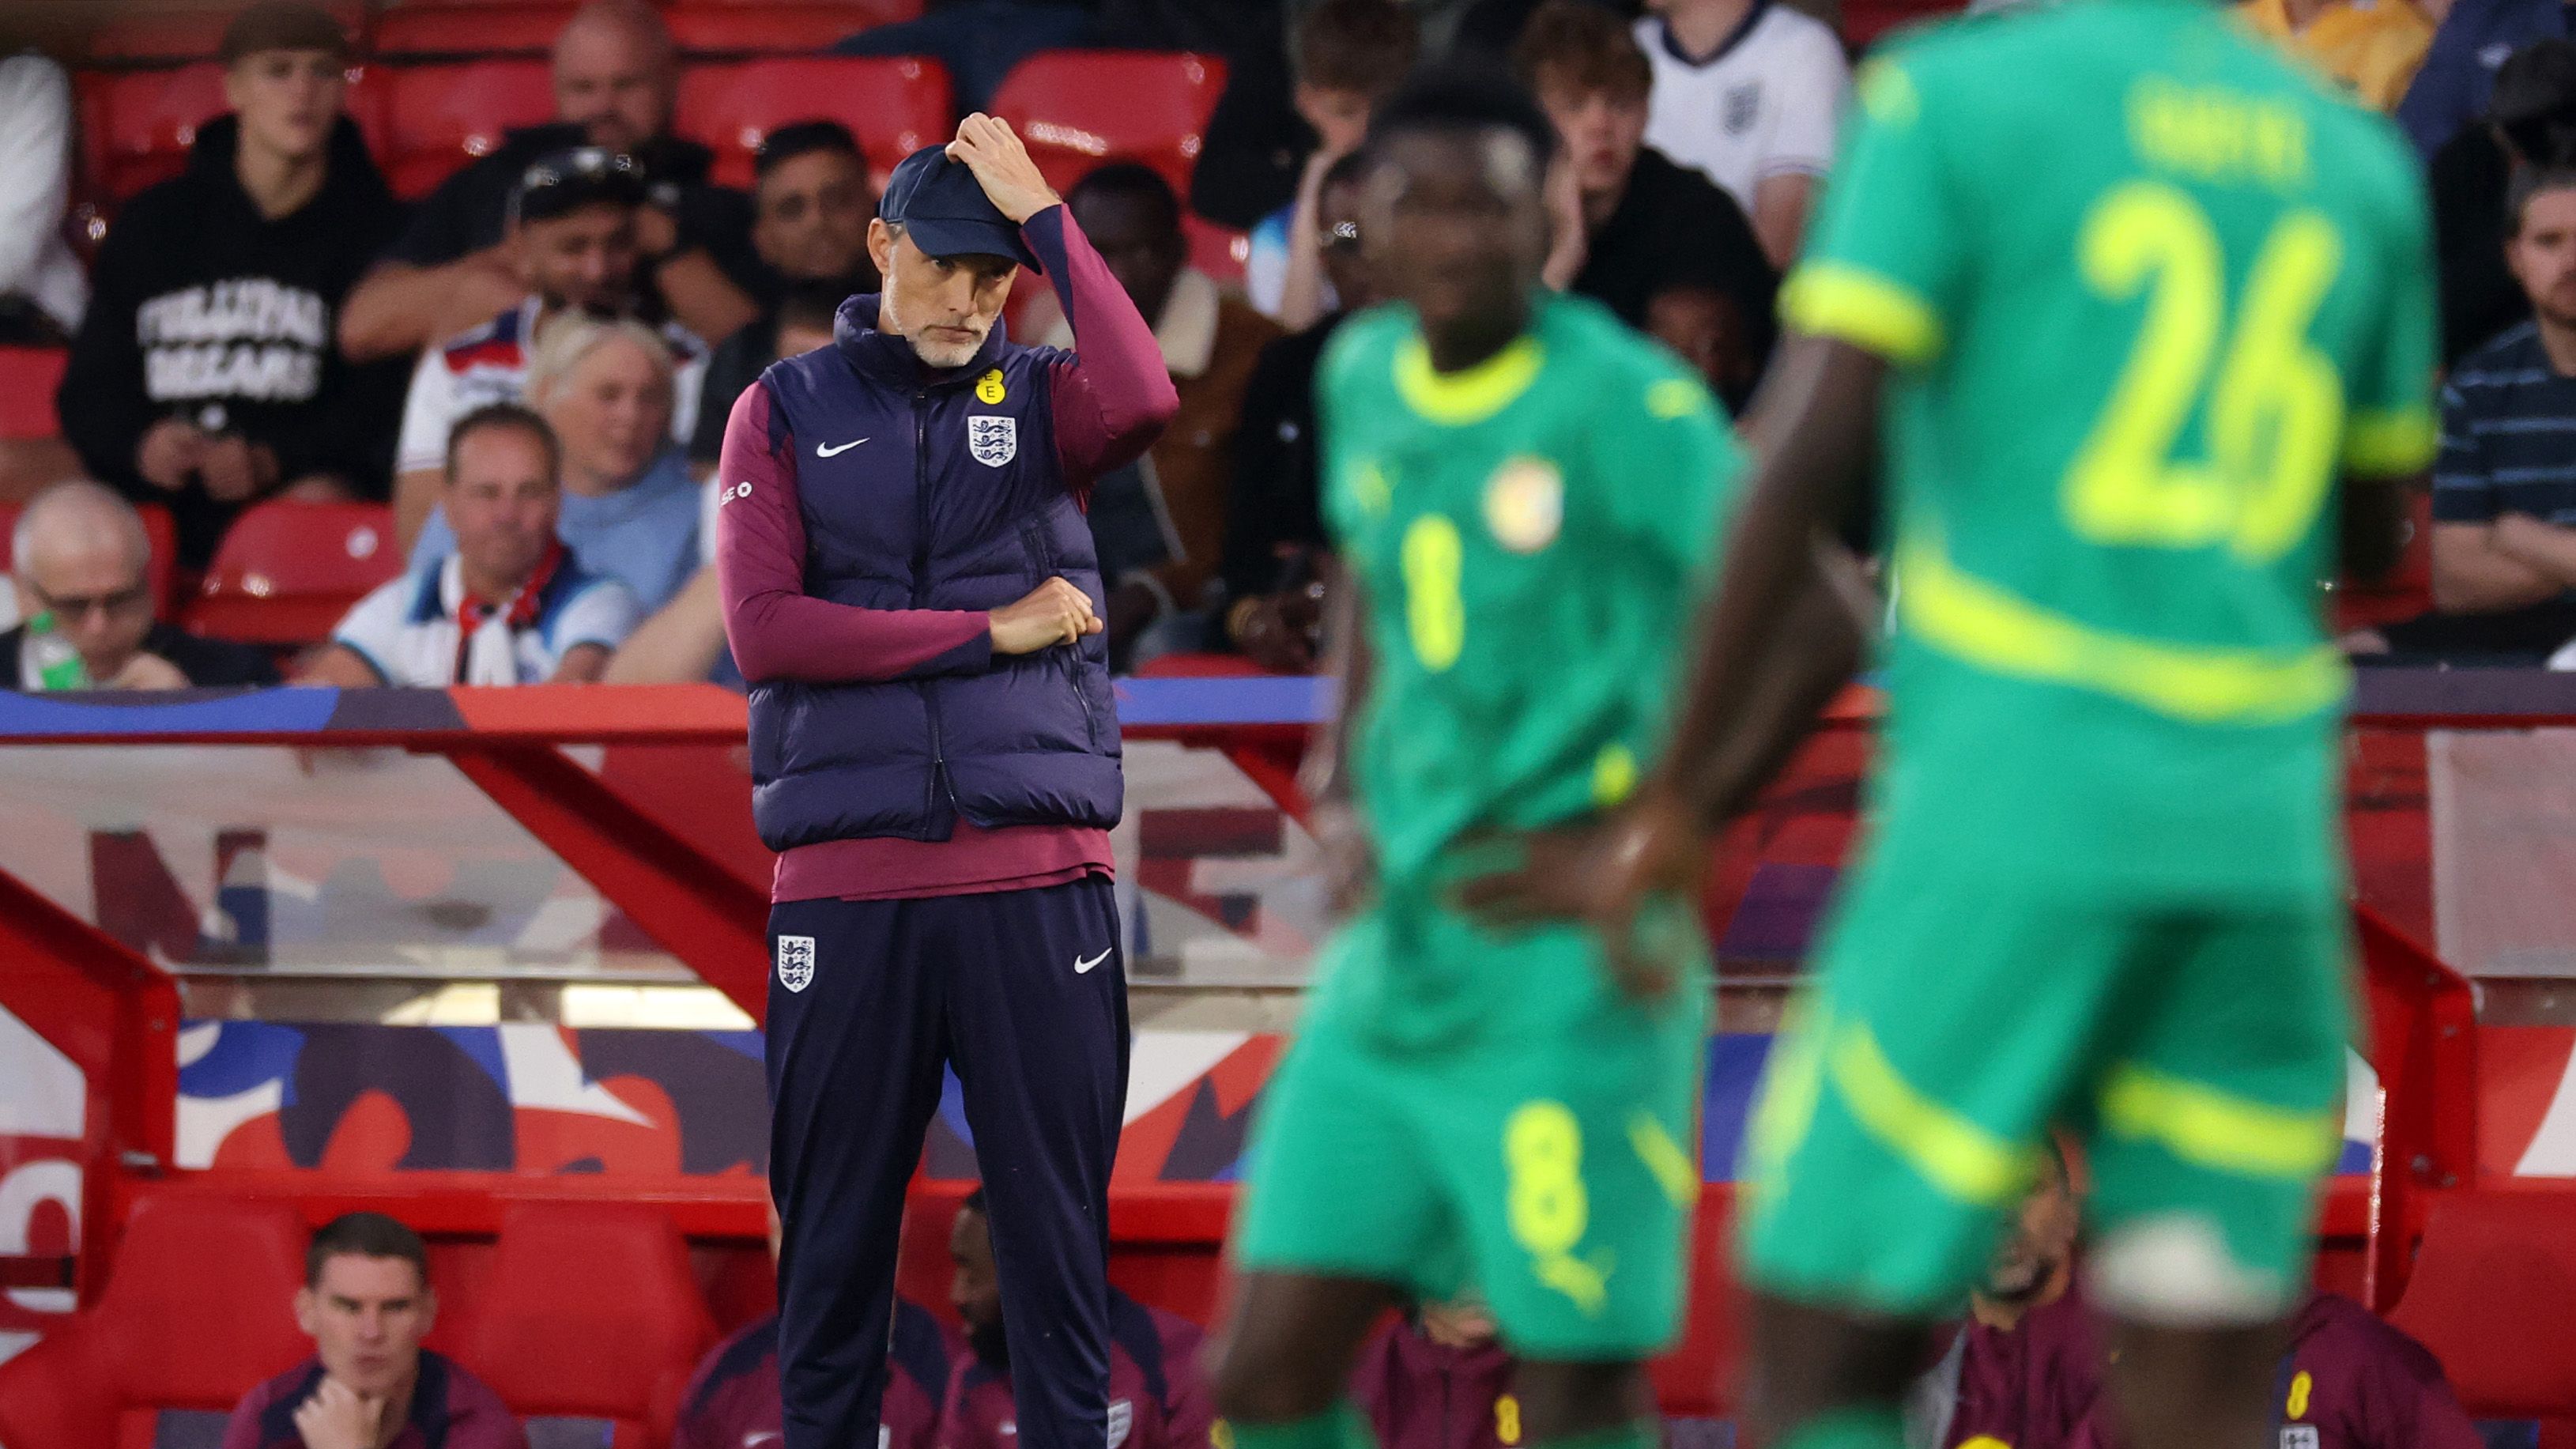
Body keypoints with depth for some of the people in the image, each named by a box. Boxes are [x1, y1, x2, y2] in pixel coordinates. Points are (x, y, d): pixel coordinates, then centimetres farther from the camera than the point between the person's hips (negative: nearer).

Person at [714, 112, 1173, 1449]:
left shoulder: (1040, 398, 11)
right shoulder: (786, 411, 10)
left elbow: (1142, 398, -15)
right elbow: (763, 630, -3)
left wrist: (1041, 215, -8)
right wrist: (988, 633, -6)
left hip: (1037, 876, 0)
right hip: (844, 880, 0)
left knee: (1058, 1222, 0)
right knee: (835, 1226, 3)